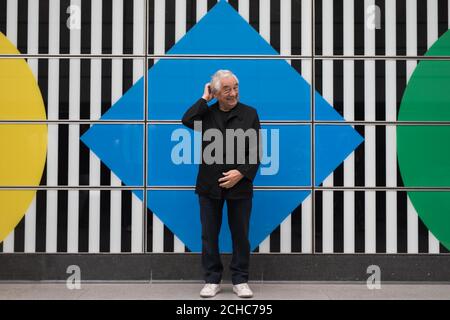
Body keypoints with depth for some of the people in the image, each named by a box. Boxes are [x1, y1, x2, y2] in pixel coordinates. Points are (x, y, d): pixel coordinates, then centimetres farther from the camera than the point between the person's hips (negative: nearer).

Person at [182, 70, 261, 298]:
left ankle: (240, 281, 16)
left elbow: (256, 152, 0)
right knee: (209, 234, 6)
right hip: (209, 185, 1)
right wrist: (204, 99, -6)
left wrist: (241, 173, -14)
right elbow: (187, 121, -16)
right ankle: (212, 280, 17)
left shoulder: (249, 114, 3)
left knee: (240, 234, 6)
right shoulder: (206, 113, 6)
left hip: (239, 185, -1)